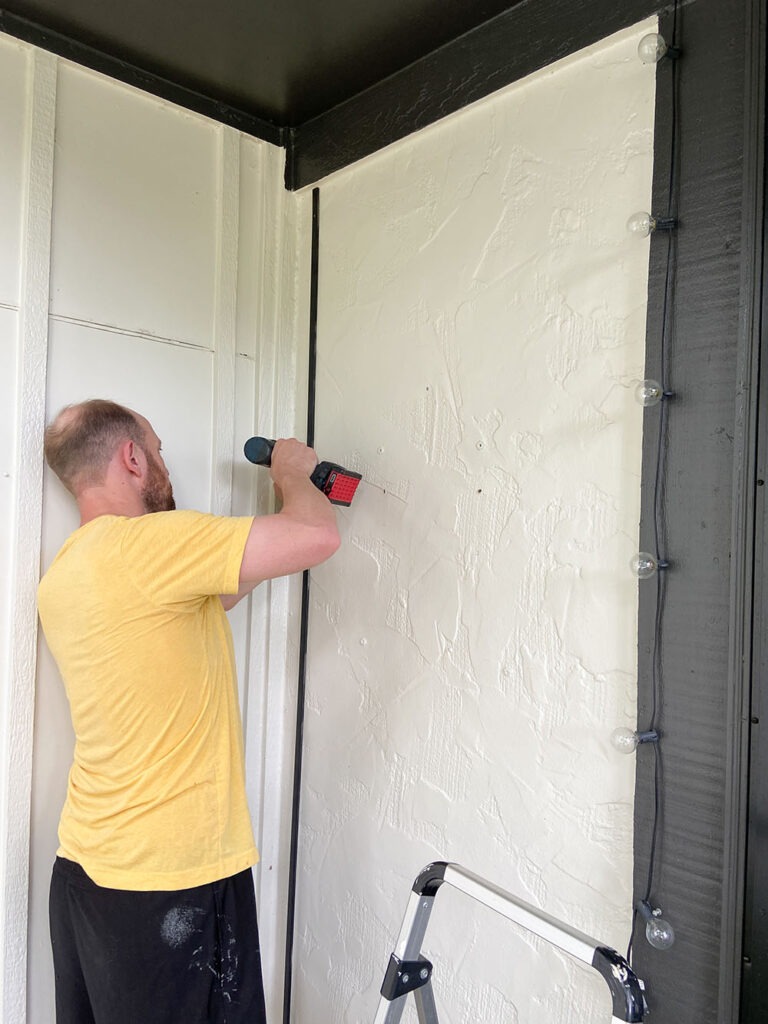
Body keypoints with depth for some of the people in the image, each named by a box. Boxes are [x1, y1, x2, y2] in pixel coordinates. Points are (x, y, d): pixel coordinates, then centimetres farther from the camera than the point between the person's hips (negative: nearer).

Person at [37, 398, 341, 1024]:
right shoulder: (143, 543, -21)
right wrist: (291, 469, -2)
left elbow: (196, 608, 17)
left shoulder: (61, 576, 8)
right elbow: (319, 537, -24)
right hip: (170, 879, -9)